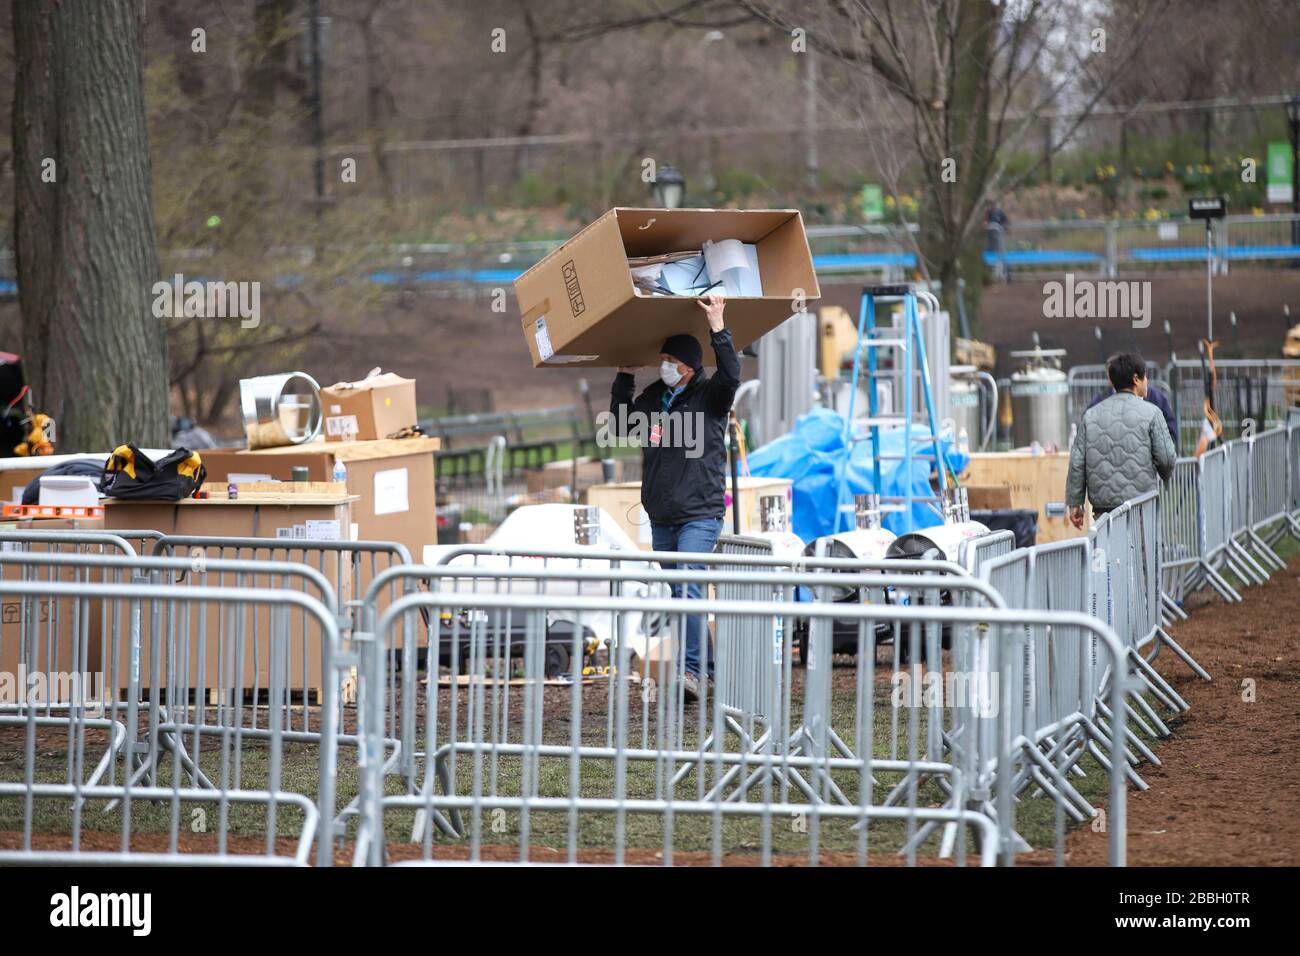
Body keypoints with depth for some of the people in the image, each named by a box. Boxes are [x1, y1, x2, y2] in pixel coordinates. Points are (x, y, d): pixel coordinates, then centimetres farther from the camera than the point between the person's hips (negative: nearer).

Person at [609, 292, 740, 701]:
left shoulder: (709, 395, -4)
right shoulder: (653, 397, 12)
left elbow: (731, 376, -23)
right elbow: (622, 422, 25)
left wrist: (717, 328, -26)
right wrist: (625, 375, 18)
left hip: (699, 514, -7)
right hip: (661, 517, 7)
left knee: (688, 587, -20)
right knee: (679, 593, 10)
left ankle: (693, 669, -24)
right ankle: (703, 664, 20)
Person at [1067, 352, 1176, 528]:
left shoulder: (1091, 414, 9)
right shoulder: (1150, 412, -2)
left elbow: (1077, 462, 8)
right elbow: (1167, 458, -3)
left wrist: (1075, 503, 14)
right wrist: (1163, 479, 20)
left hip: (1103, 507, 3)